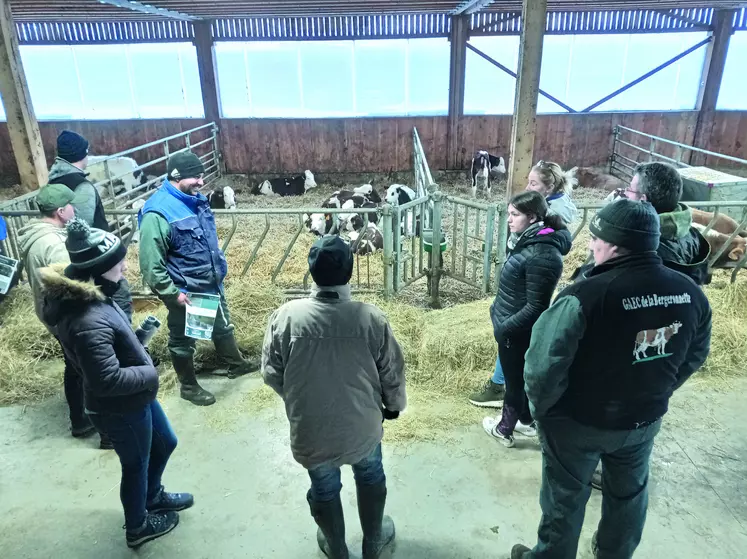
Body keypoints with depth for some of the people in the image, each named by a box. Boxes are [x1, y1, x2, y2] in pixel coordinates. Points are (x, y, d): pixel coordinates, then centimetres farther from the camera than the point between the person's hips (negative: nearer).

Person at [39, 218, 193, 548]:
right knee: (136, 466, 17)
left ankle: (153, 496, 55)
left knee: (165, 442, 28)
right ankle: (137, 527, 45)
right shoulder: (89, 322, -36)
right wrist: (149, 374, -20)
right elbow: (107, 380, -35)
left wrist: (138, 336, -1)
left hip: (136, 397, 9)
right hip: (120, 409, -9)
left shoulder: (87, 294, -5)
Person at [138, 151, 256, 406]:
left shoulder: (195, 199, 0)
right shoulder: (157, 213, -26)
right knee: (183, 340, 14)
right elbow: (151, 265, -24)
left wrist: (219, 268, 18)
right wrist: (173, 293, -22)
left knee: (223, 326, 26)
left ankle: (236, 364, 48)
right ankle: (188, 386, 33)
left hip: (211, 284, 8)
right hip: (185, 292, -8)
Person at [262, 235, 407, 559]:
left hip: (311, 430, 0)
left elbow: (271, 373, -8)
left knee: (324, 489, 25)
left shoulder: (286, 316, -18)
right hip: (362, 426, 0)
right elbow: (392, 372, -7)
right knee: (370, 477, 28)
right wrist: (394, 405, 13)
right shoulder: (371, 318, -18)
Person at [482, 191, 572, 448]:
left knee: (515, 381, 12)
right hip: (514, 328, 9)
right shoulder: (529, 241, 2)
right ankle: (526, 421, 44)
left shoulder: (542, 255, -28)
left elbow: (536, 307, -26)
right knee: (522, 378, 24)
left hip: (518, 332, -9)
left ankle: (504, 430, 33)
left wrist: (504, 328, -20)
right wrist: (498, 310, 14)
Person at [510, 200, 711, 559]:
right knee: (629, 492, 29)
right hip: (645, 420, 6)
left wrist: (541, 409, -7)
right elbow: (694, 357, 5)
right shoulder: (691, 293, -10)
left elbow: (544, 364, -27)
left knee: (565, 498, 18)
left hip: (577, 423, -5)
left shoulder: (584, 297, -32)